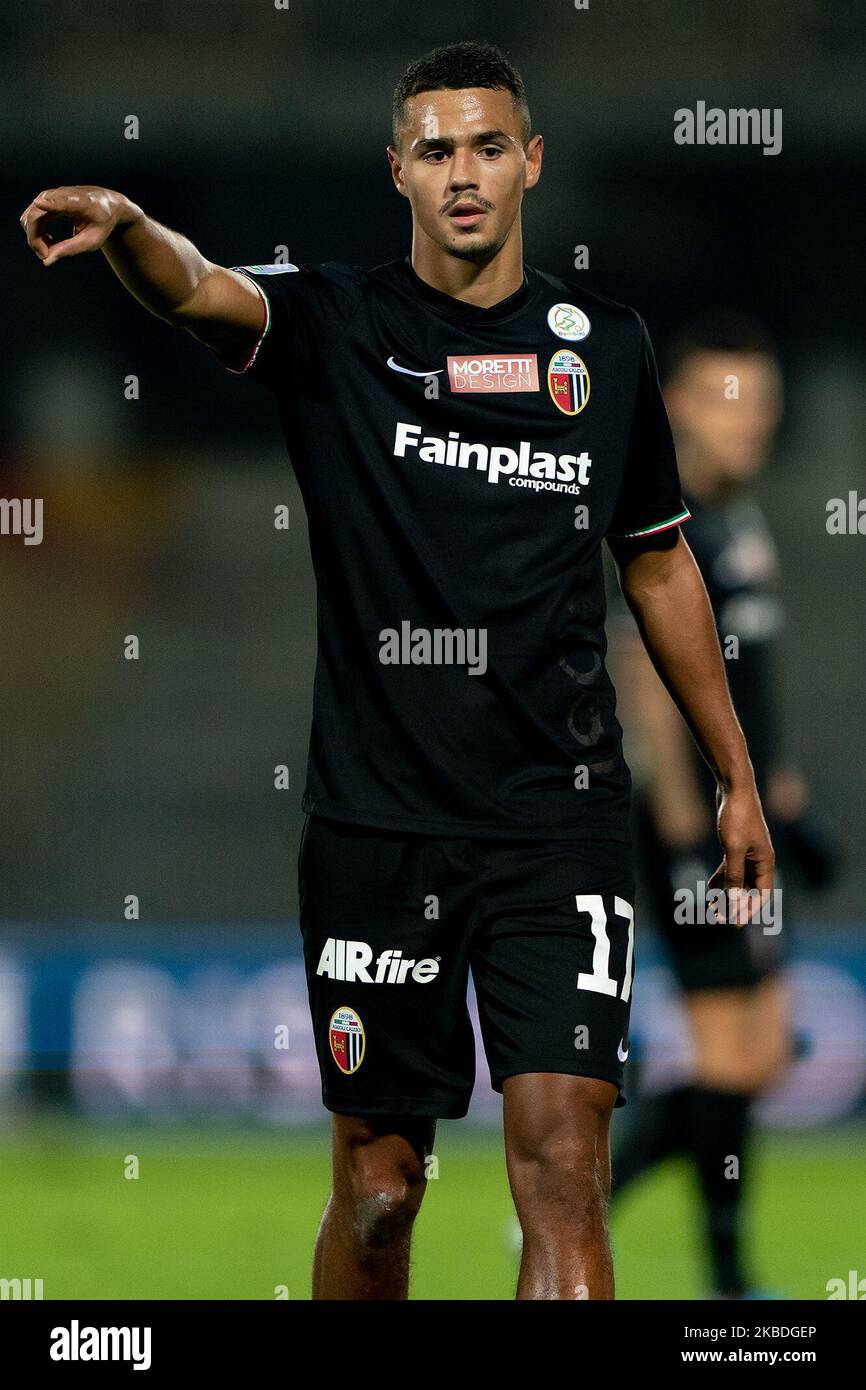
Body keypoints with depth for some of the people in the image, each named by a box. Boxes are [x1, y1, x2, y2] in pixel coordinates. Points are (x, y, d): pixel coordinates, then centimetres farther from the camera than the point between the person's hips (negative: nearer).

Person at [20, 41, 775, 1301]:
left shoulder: (603, 345, 9)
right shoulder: (335, 325, 1)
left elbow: (660, 566, 20)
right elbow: (195, 290, -21)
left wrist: (735, 778, 21)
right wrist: (127, 229, -45)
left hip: (560, 820, 1)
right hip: (377, 821, -1)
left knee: (564, 1169, -12)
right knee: (379, 1186, 6)